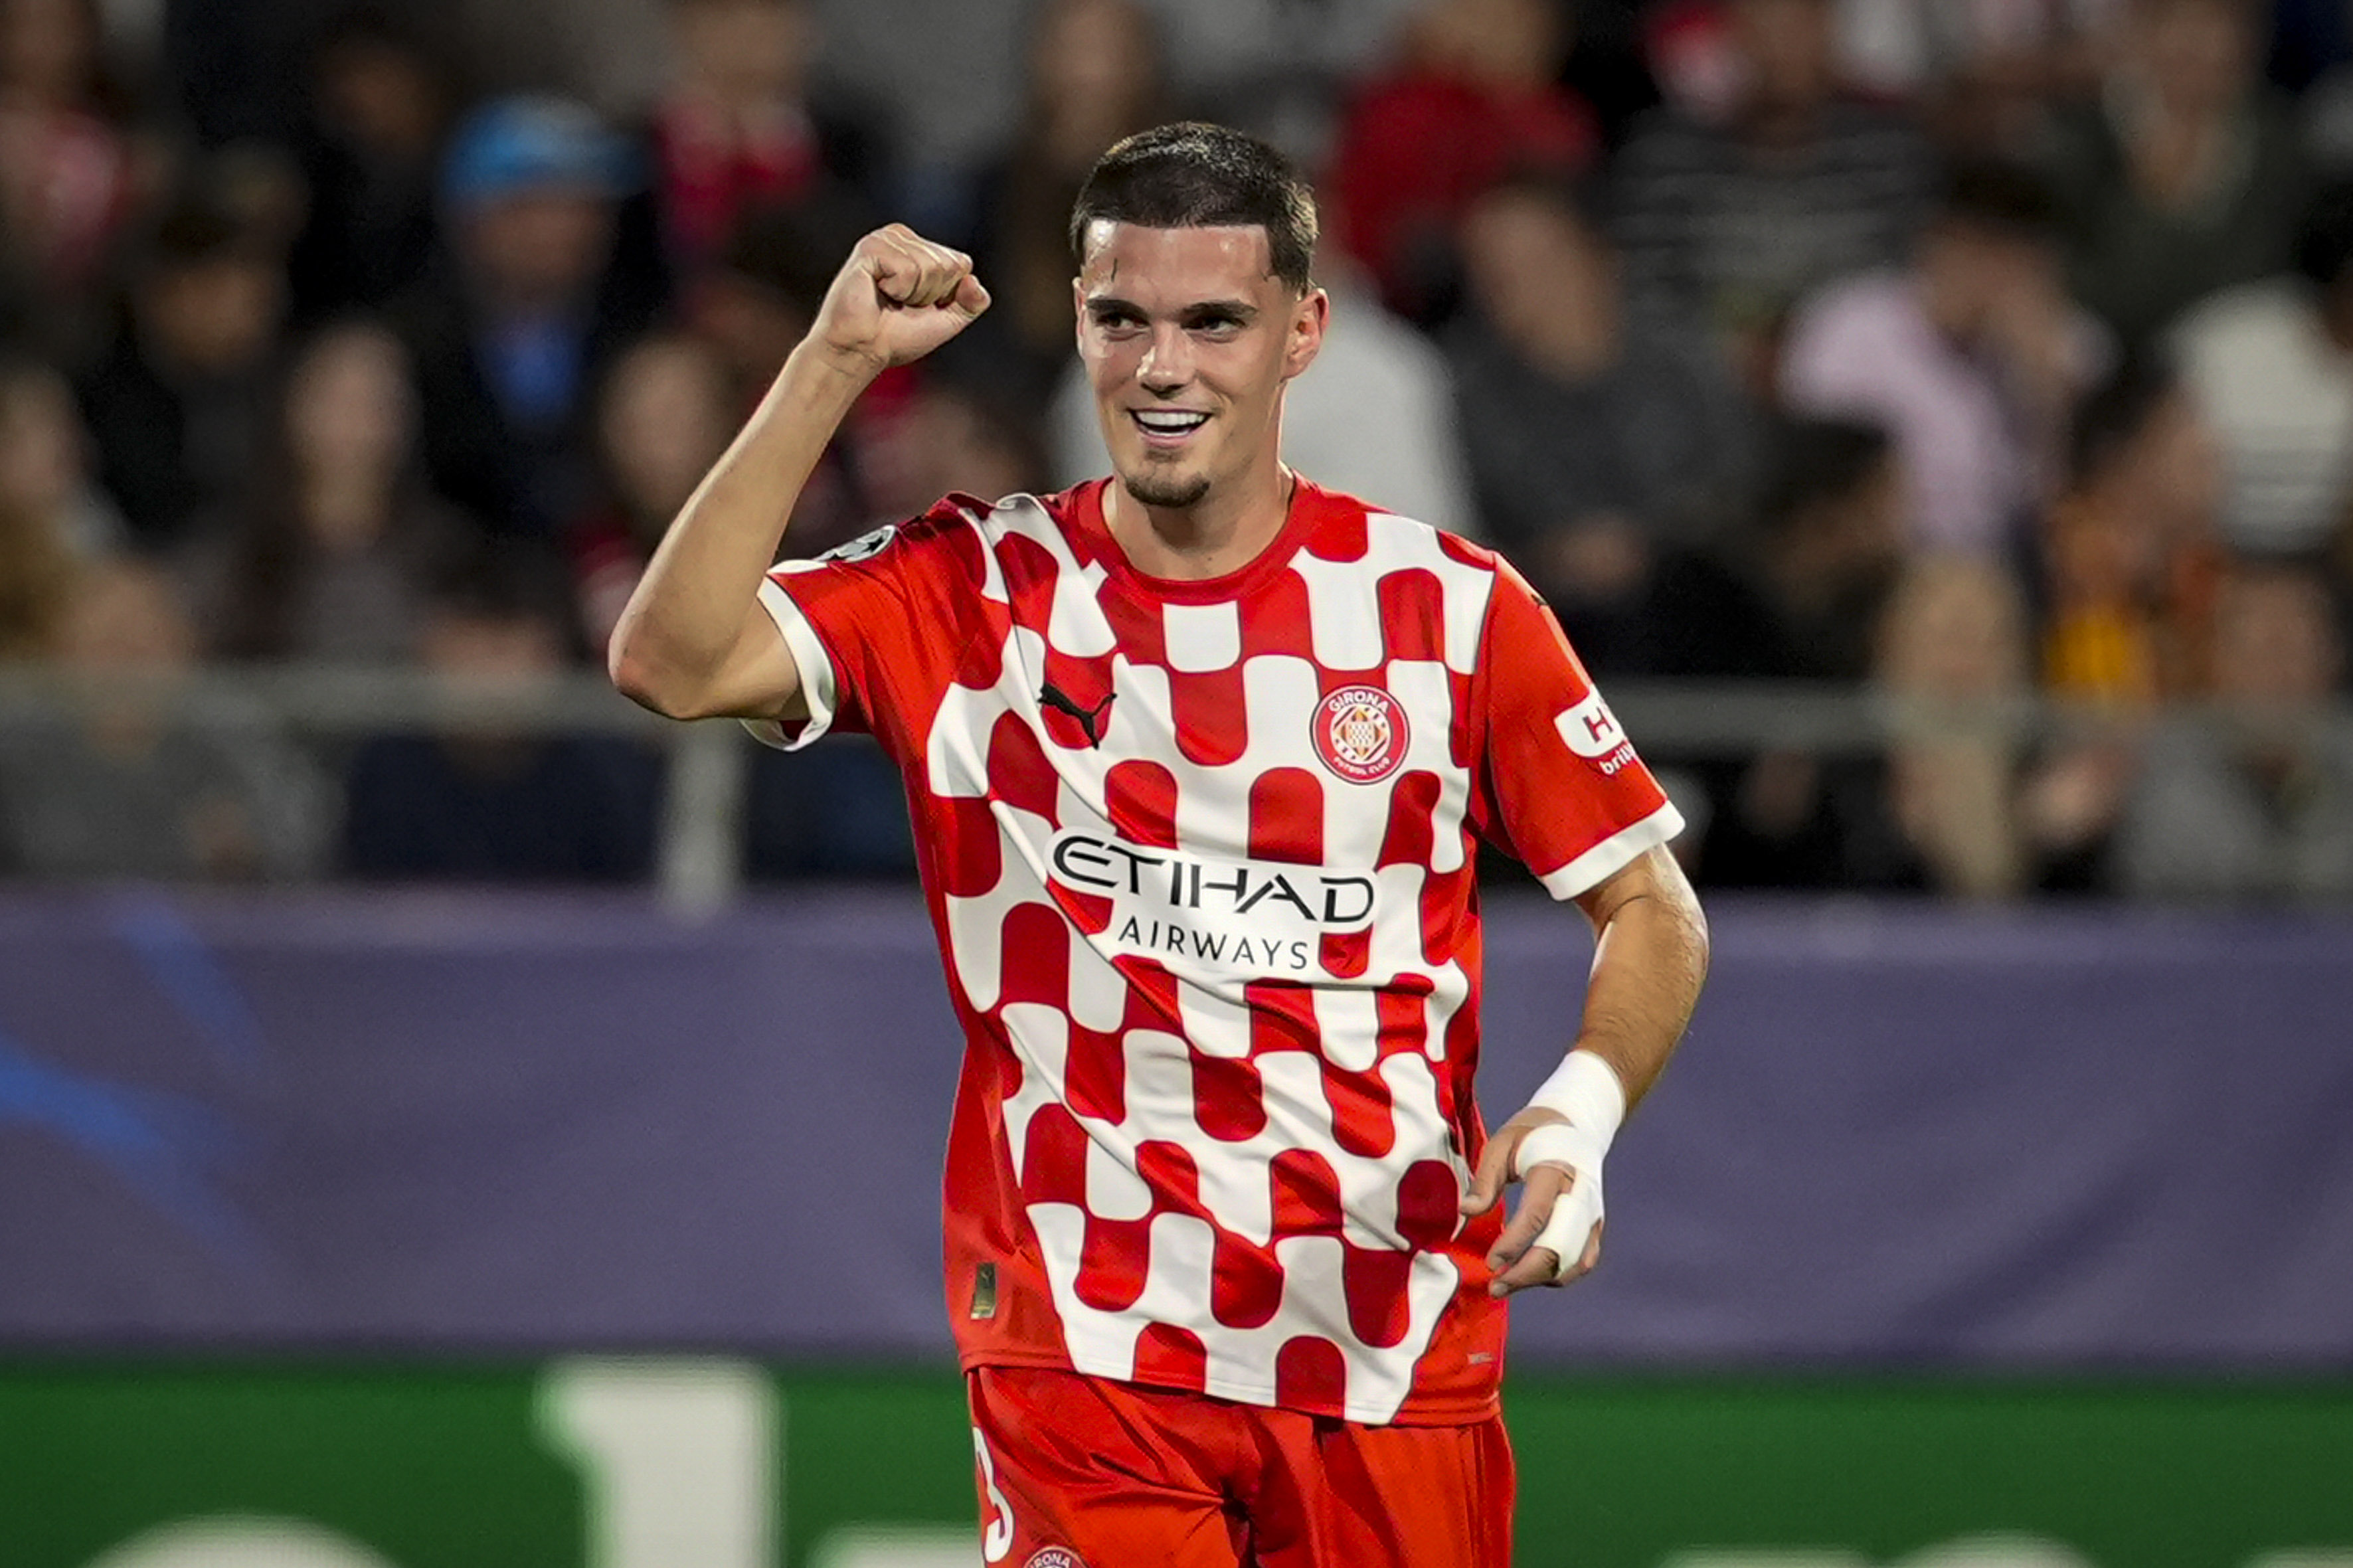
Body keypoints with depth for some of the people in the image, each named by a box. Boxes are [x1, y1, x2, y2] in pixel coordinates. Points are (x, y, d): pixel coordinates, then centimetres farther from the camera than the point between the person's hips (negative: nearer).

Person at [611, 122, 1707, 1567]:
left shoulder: (1451, 607, 2)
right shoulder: (977, 591, 2)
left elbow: (1654, 911, 8)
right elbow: (673, 662, -12)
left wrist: (1577, 1119, -12)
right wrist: (837, 360, -13)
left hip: (1394, 1360, 1)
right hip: (1084, 1345, -1)